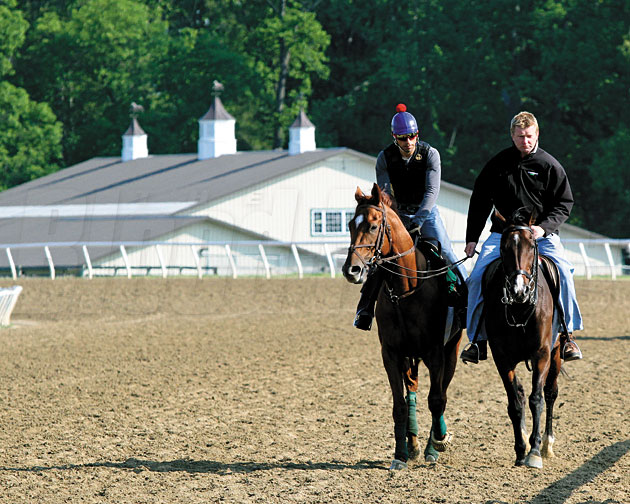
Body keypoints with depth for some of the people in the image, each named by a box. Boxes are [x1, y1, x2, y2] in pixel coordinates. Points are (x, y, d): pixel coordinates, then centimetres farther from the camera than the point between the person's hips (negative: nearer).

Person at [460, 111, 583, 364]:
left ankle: (567, 335, -14)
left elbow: (564, 204, 2)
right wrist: (471, 238, 7)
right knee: (477, 278, -15)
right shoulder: (497, 164, 6)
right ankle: (478, 340, -4)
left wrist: (544, 227, -15)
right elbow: (480, 201, 13)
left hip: (542, 235, -2)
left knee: (562, 274, -25)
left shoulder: (549, 165, 0)